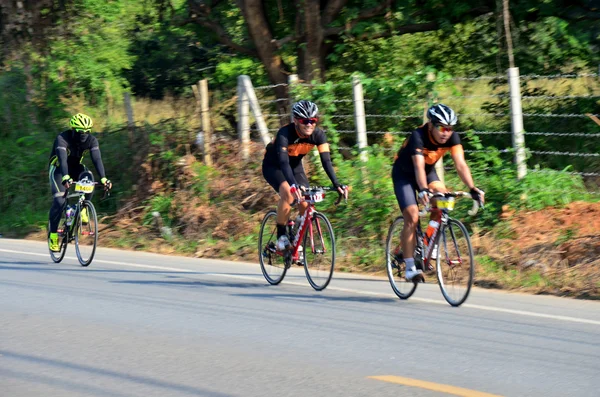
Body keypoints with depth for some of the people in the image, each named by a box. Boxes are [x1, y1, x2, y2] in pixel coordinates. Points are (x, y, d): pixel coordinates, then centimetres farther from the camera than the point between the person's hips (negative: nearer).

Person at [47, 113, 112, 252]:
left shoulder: (91, 140, -18)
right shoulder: (62, 139, -30)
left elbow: (97, 159, -28)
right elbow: (62, 159, -44)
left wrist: (103, 178, -45)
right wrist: (66, 178, -61)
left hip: (76, 167, 4)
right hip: (58, 168, -3)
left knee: (88, 177, -32)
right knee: (59, 201, -20)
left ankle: (82, 210, -15)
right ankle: (53, 234, -6)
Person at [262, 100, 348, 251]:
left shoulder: (318, 135, -21)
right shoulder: (285, 134, -34)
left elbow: (326, 161, -27)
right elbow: (283, 162, -44)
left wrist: (336, 184, -41)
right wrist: (293, 185, -60)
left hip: (295, 165, 5)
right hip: (273, 166, -4)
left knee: (306, 203, -13)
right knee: (288, 194, -31)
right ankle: (281, 236, -18)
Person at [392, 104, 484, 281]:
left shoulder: (452, 137, -21)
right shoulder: (418, 136, -34)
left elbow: (460, 164, -29)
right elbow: (418, 166, -46)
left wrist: (473, 189, -43)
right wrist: (423, 190, -62)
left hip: (428, 172, 5)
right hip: (404, 175, -5)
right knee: (412, 218, -18)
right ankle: (410, 267, -13)